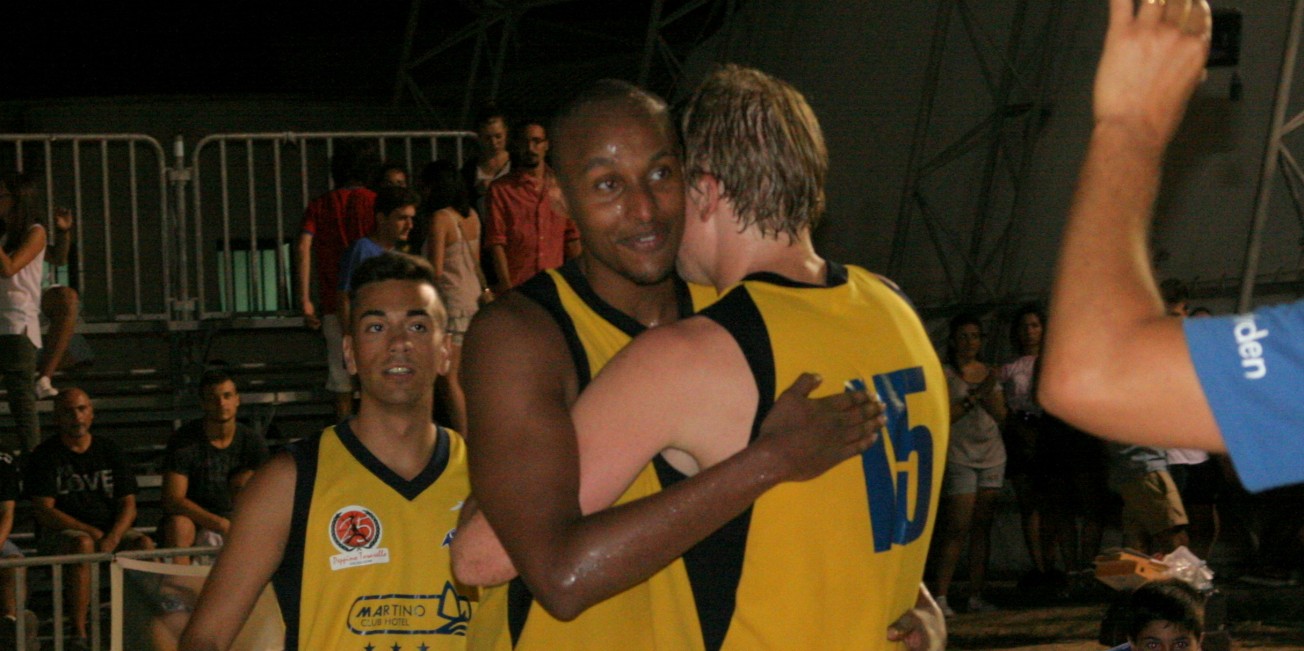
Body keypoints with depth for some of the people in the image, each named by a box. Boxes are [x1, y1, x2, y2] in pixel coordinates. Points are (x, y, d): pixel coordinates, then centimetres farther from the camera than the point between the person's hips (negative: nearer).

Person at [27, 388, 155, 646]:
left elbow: (128, 505, 5)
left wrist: (112, 538, -16)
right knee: (82, 544, -37)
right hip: (59, 533, -3)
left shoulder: (109, 450, 11)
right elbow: (44, 511, -8)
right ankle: (78, 632, -39)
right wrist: (92, 532, -18)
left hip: (110, 530, 3)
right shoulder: (45, 455, 0)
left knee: (144, 544, -27)